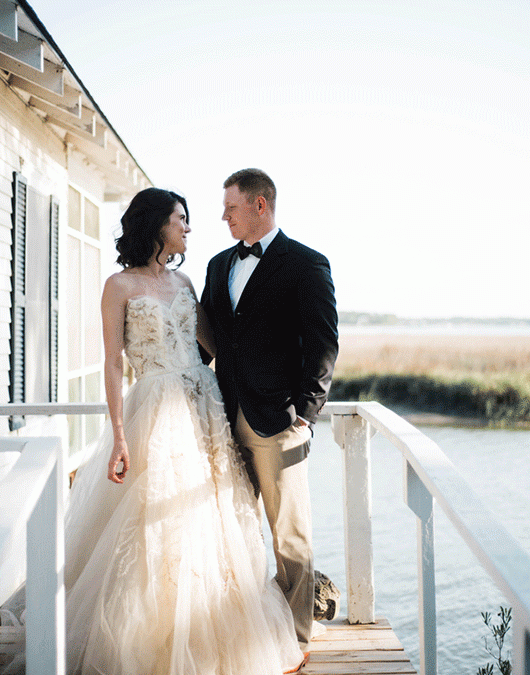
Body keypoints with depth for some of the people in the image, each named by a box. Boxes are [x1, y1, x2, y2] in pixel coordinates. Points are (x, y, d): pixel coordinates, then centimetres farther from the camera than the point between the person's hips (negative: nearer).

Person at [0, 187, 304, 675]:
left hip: (205, 409, 6)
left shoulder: (183, 282, 13)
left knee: (212, 520, 9)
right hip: (158, 411, -6)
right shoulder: (121, 286, -4)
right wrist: (119, 436, -14)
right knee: (162, 530, -1)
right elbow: (114, 364, -8)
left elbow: (211, 341, 17)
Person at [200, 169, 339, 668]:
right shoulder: (220, 265, 15)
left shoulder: (306, 265, -5)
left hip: (278, 423, -6)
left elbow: (323, 346, -9)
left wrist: (304, 415, -14)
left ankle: (295, 637, 18)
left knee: (290, 536, 4)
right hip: (228, 420, 6)